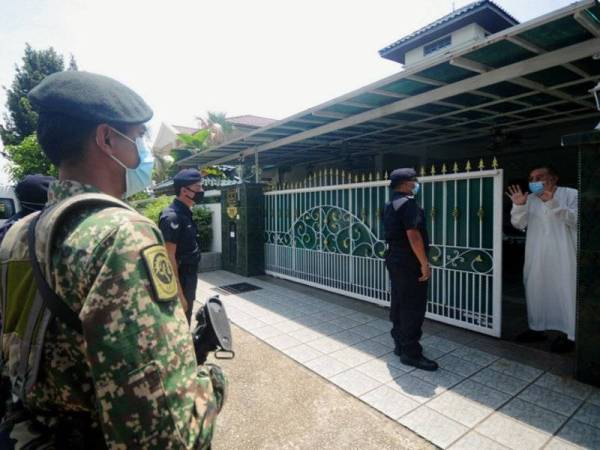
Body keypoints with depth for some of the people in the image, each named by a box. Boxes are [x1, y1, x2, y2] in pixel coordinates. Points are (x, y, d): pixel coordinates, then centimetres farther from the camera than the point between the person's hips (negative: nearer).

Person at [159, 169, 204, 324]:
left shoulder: (185, 213, 9)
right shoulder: (172, 216, -20)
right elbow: (169, 257, -23)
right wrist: (178, 293, -23)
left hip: (188, 279, 9)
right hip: (179, 281, -9)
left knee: (185, 322, 21)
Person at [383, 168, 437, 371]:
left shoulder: (390, 205, 14)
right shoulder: (407, 203, -16)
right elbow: (413, 235, -24)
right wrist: (424, 263, -21)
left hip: (395, 259, 10)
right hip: (409, 263, -10)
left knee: (399, 304, 15)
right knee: (413, 307, -3)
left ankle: (400, 345, 26)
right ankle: (411, 353, 5)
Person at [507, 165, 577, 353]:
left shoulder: (570, 194, -2)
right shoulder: (530, 199, 9)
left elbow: (574, 219, -15)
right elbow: (518, 224, 2)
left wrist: (552, 203, -25)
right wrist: (518, 206, -15)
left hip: (562, 255, -4)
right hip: (536, 256, 5)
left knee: (565, 291, -1)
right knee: (535, 290, 11)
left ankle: (569, 334, 11)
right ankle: (537, 328, 25)